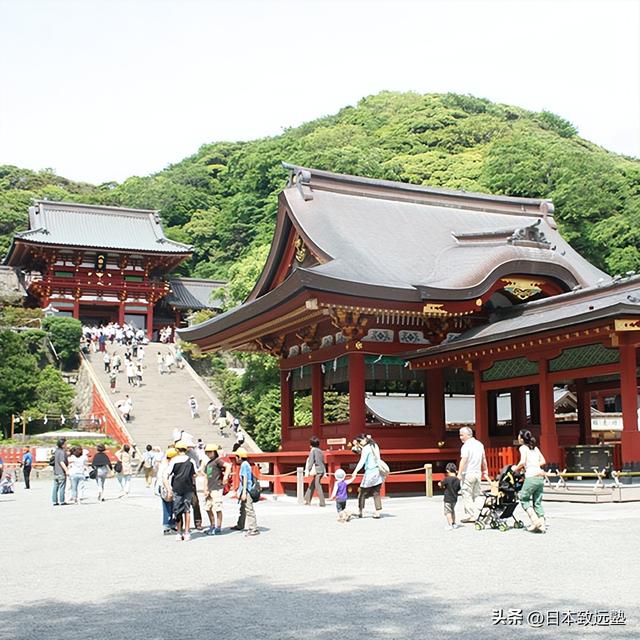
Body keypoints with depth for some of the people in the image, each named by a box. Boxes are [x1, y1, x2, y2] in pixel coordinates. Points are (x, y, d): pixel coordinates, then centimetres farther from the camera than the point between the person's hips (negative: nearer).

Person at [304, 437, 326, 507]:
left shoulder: (313, 450, -7)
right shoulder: (320, 451, 15)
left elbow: (311, 461, -14)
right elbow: (323, 462, 16)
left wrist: (308, 471, -13)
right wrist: (324, 472, 20)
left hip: (317, 471, -8)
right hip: (322, 470, 8)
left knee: (318, 487, -7)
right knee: (312, 485, 16)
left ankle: (322, 503, -9)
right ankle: (307, 500, 22)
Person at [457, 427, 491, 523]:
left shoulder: (466, 446, -12)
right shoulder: (479, 444, 11)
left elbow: (463, 460, -20)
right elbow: (484, 459, 17)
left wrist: (459, 473, -21)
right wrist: (485, 471, 24)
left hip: (468, 473, -7)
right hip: (478, 473, 7)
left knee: (467, 495, -1)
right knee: (474, 495, 14)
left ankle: (470, 515, -6)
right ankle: (476, 514, 14)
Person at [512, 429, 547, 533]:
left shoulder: (523, 448, -1)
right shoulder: (535, 448, 19)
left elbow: (522, 462, -14)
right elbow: (543, 461, 19)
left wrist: (516, 468, 3)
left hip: (531, 476, -7)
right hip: (541, 475, 7)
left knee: (524, 499, 7)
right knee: (538, 502, 11)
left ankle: (535, 520, -6)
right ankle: (542, 525, 4)